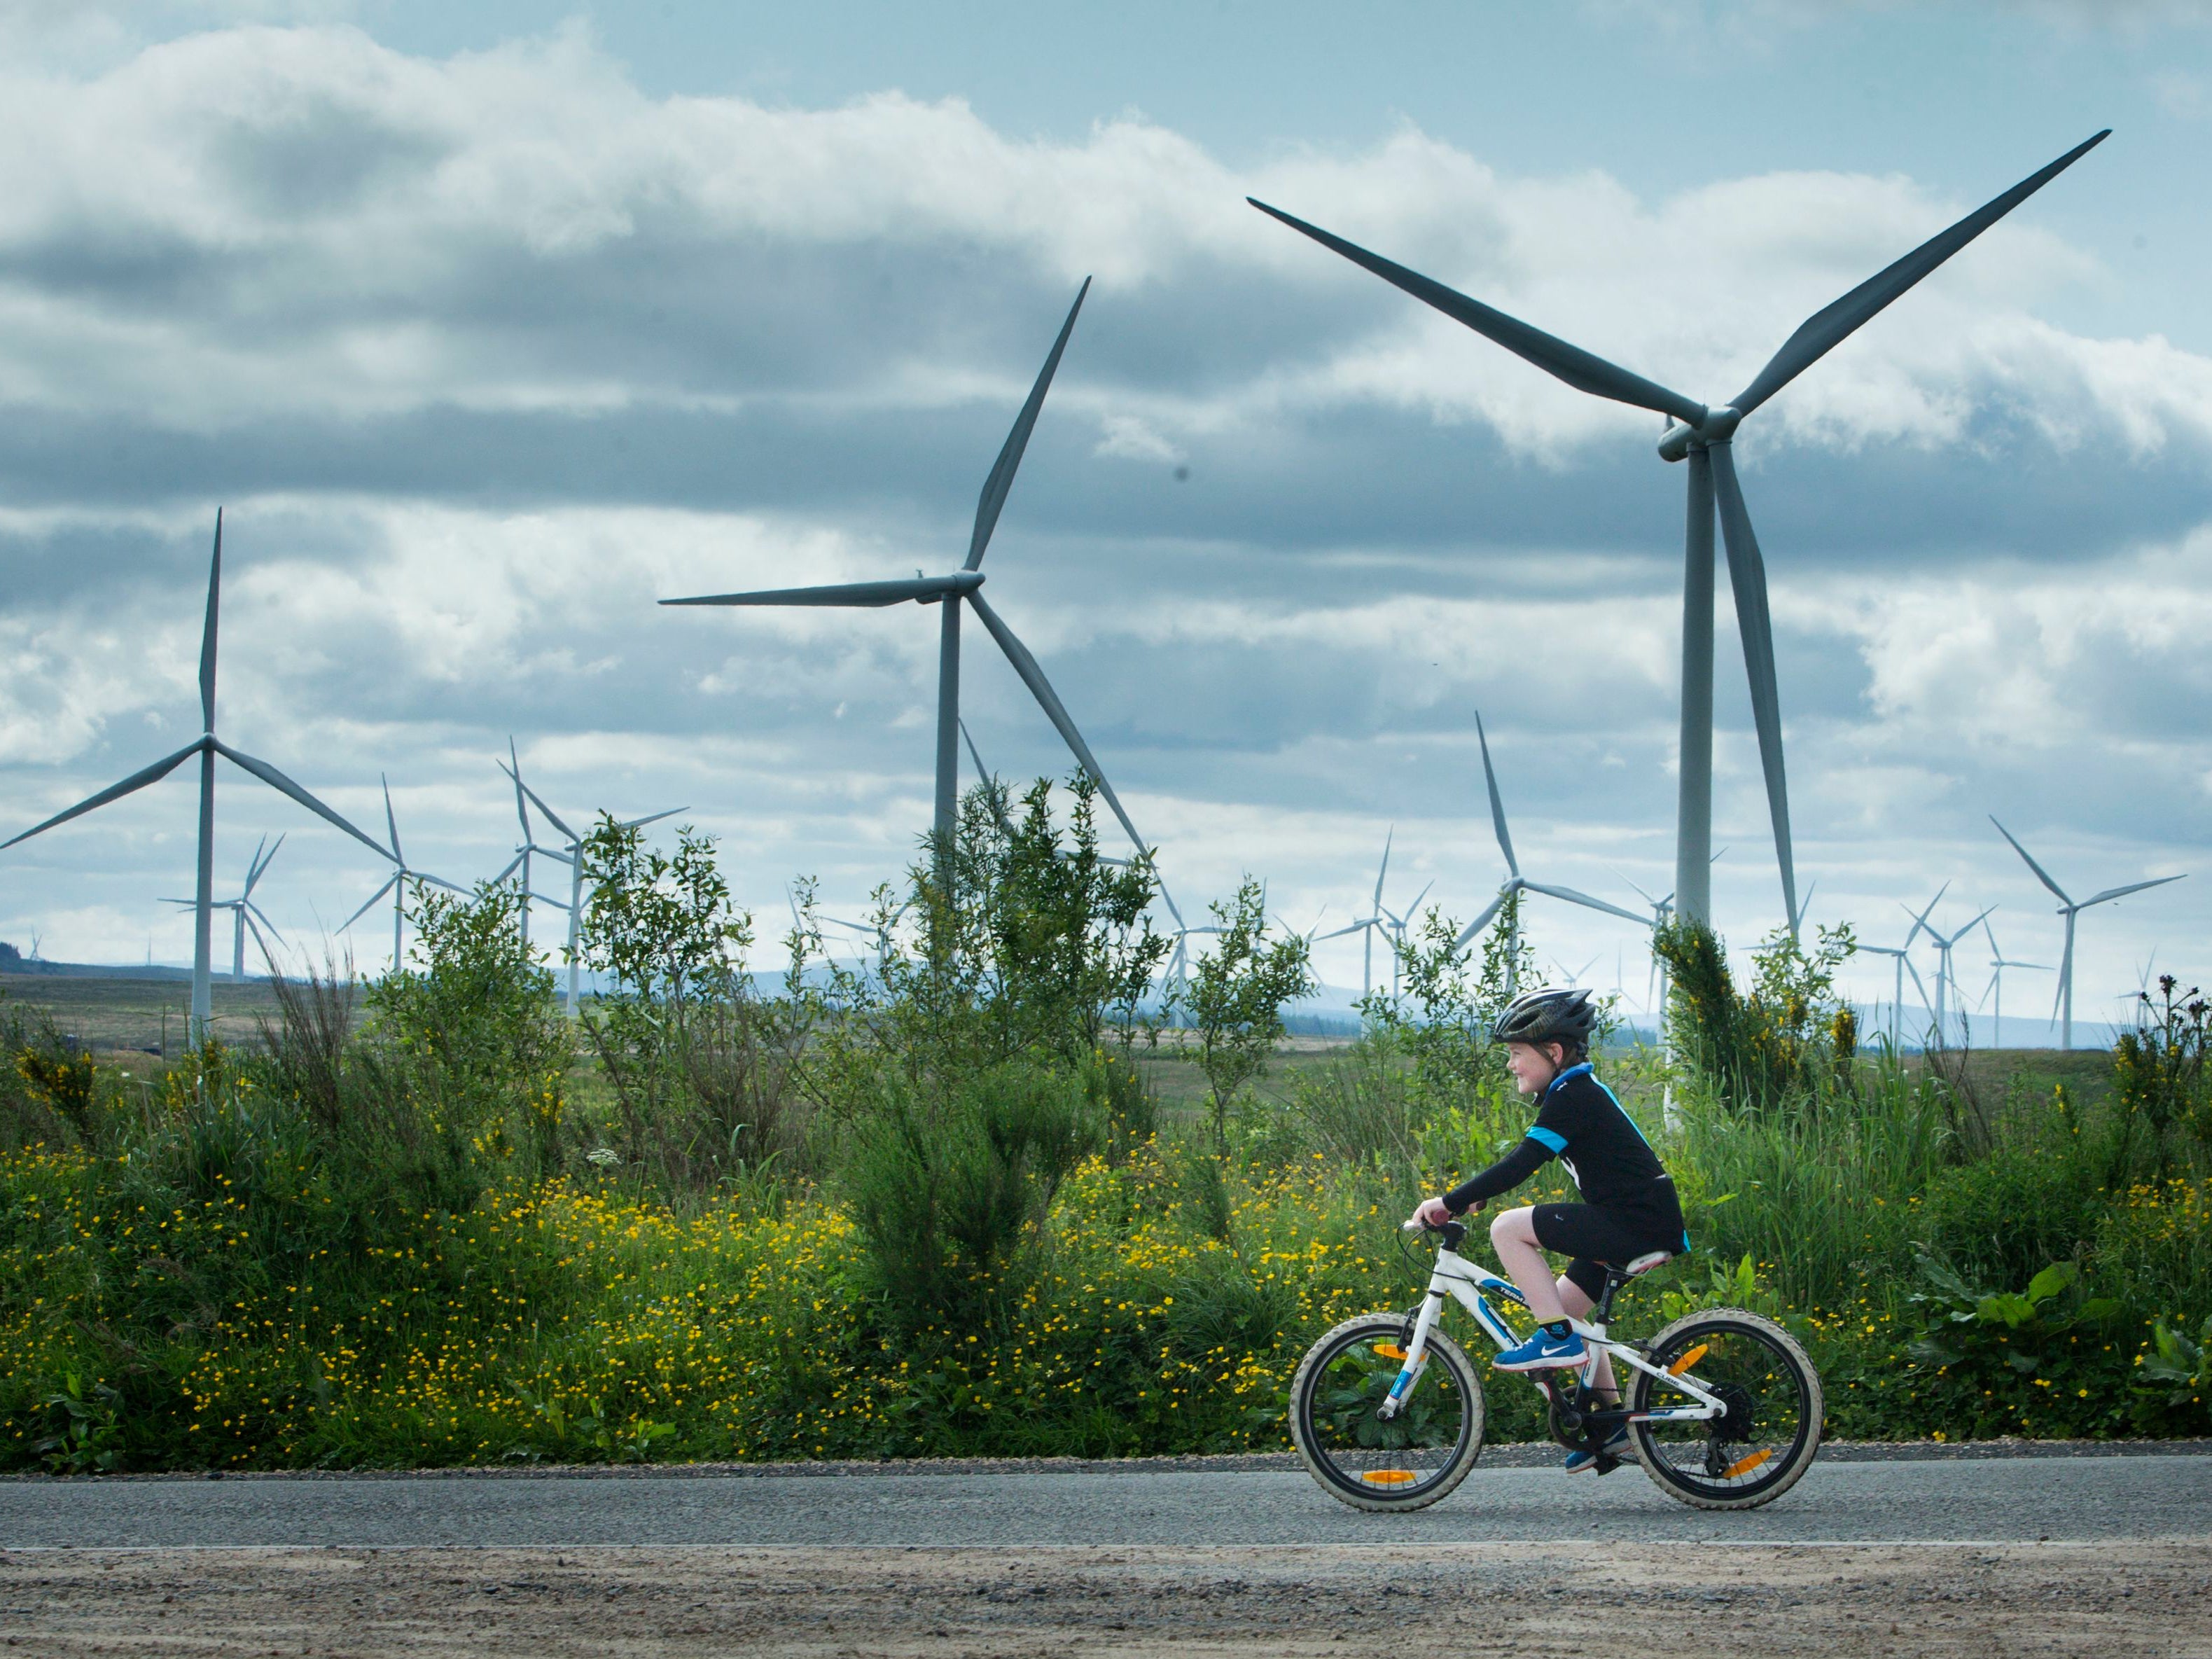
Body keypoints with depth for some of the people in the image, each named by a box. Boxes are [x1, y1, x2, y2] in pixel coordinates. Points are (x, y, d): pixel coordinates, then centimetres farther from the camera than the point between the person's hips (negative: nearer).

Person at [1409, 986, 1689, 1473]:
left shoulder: (1573, 1098, -14)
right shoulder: (1578, 1092, 17)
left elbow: (1520, 1165, -21)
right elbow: (1526, 1159, 27)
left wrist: (1450, 1203, -18)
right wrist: (1472, 1198, 19)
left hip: (1638, 1223, -11)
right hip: (1645, 1225, 11)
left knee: (1509, 1228, -13)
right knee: (1563, 1303, 20)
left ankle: (1558, 1339, -10)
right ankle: (1612, 1423, 22)